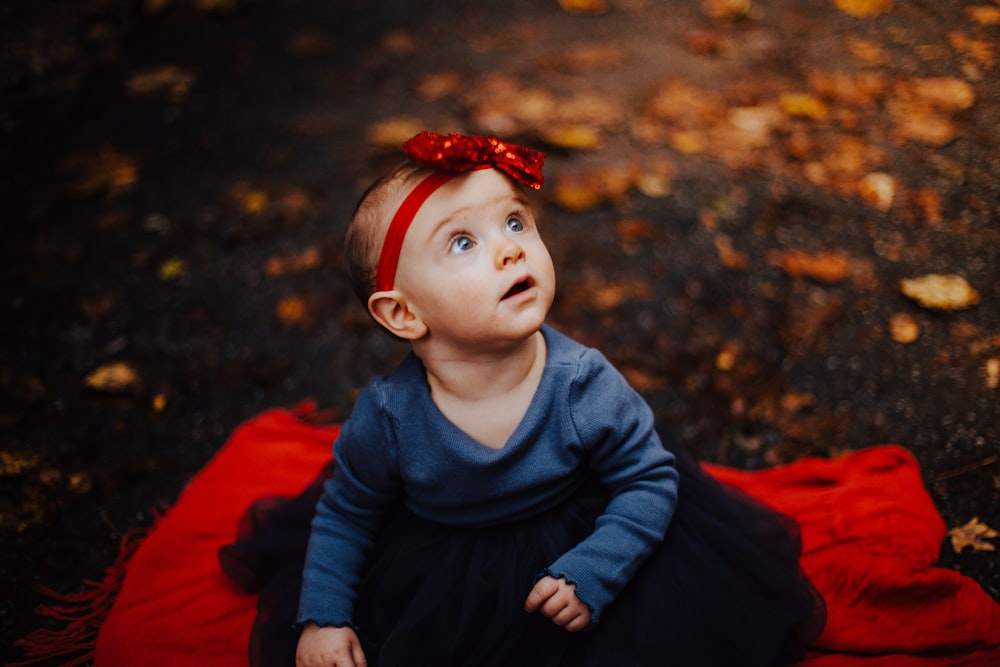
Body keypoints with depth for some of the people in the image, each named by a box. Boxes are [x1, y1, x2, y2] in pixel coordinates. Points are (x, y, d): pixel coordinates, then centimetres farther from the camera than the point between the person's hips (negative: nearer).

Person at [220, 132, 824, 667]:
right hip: (436, 578, 1)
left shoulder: (585, 386, -26)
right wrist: (322, 617, -9)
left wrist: (592, 574, -23)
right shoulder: (388, 418, -24)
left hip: (568, 547, 0)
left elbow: (650, 481, -13)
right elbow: (345, 515, -5)